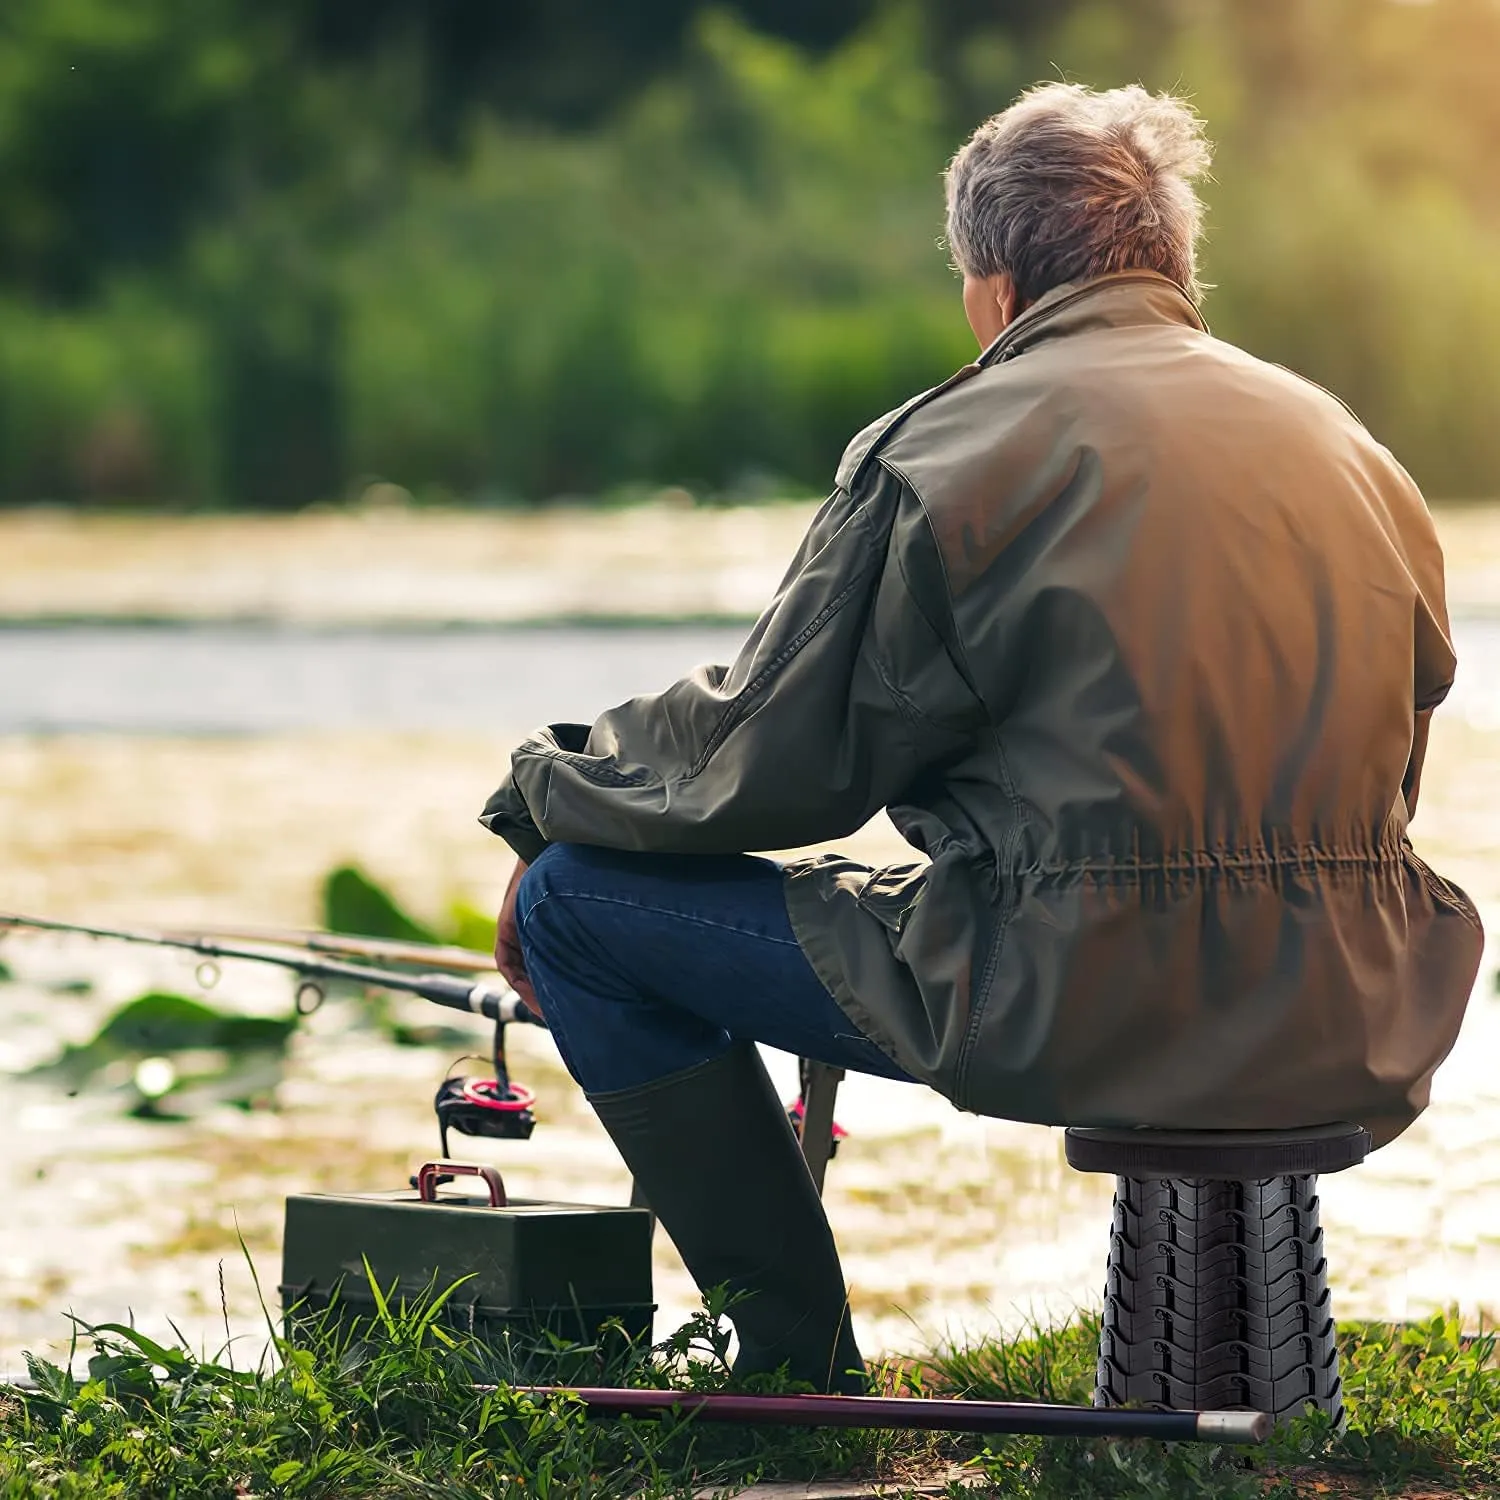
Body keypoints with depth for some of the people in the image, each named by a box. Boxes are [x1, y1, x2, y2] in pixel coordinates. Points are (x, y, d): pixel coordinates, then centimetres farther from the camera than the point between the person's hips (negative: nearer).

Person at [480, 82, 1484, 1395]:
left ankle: (799, 1366, 10)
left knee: (580, 900, 7)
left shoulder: (952, 451, -4)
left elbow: (770, 759, -1)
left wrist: (544, 795, 18)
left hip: (1078, 1013, -7)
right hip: (1352, 1028, 7)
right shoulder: (1346, 444, 14)